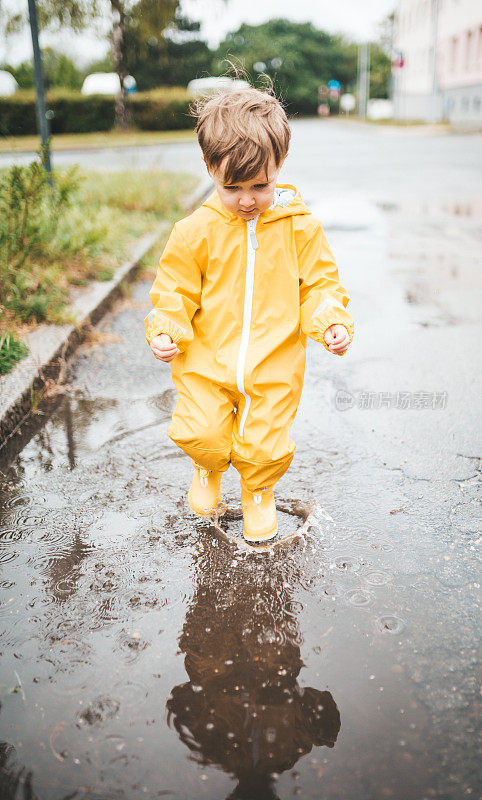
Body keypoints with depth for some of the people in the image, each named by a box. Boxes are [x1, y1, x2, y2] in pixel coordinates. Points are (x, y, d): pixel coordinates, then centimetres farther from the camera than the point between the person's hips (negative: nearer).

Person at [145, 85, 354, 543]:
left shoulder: (300, 226, -6)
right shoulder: (196, 231, -8)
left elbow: (319, 285, 1)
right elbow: (175, 290, 1)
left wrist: (333, 323, -15)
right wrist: (164, 331, -14)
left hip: (274, 365, 0)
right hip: (205, 360, 0)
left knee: (264, 446, 3)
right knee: (197, 433, -6)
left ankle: (258, 492, 40)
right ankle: (209, 469, 33)